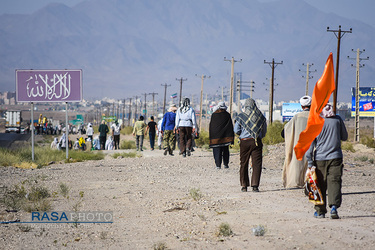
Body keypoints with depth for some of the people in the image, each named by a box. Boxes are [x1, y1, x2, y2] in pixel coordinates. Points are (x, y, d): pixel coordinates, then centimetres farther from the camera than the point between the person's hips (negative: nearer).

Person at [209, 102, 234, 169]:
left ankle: (218, 165, -4)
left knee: (217, 151, 1)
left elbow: (211, 126, -1)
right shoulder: (227, 115, -2)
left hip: (216, 135, -1)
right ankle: (226, 164, 11)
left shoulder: (214, 115, -3)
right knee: (225, 150, 12)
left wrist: (211, 135, 6)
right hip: (225, 136, 1)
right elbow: (231, 126, 0)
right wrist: (231, 137, 4)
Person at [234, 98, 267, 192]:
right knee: (257, 163, 0)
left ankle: (244, 185, 11)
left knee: (244, 164, 9)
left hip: (244, 142, 0)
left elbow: (236, 130, 2)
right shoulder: (261, 116, 3)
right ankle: (255, 185, -9)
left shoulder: (241, 117, -2)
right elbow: (264, 131, 12)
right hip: (257, 142, 0)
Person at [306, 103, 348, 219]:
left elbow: (310, 141, -4)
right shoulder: (338, 119, 1)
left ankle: (320, 211, 13)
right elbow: (345, 137, 14)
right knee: (334, 182, -1)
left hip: (320, 158, -1)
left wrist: (310, 161, -1)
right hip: (335, 157, 1)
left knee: (320, 185, 8)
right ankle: (334, 206, -19)